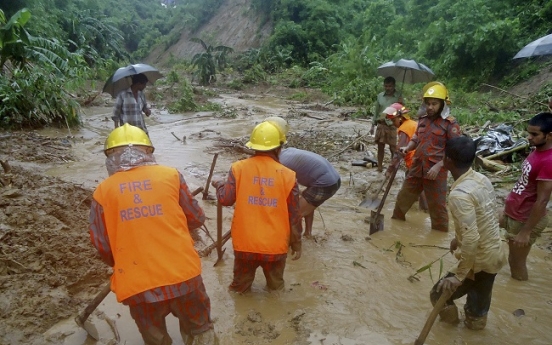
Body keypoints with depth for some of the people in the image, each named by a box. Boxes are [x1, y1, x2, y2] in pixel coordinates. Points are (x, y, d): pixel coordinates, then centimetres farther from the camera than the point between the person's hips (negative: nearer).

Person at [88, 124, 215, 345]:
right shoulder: (170, 176, -4)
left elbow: (102, 247, 1)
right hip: (182, 275, 0)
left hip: (137, 284, 1)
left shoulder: (103, 191, -2)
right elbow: (196, 219, 5)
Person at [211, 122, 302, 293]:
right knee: (276, 288, 24)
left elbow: (225, 199, -8)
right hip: (276, 246, 0)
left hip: (245, 244, 0)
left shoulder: (239, 168, -8)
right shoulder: (287, 175, -8)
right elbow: (294, 216, -3)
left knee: (239, 289, 22)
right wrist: (296, 244, 10)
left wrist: (219, 184, 14)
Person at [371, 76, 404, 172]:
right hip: (381, 125, 3)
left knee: (393, 148, 4)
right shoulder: (380, 96, 4)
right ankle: (379, 167, 20)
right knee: (380, 146, 10)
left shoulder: (398, 97, -5)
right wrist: (373, 125, 10)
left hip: (393, 125, -3)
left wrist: (401, 105, -26)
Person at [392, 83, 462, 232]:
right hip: (416, 167, 7)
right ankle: (396, 221, 38)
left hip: (435, 171, -6)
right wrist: (408, 147, 0)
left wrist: (438, 166, -21)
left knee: (437, 205, 6)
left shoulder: (450, 123, -11)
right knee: (403, 197, 19)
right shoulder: (423, 119, 8)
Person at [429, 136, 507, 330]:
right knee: (479, 296, 30)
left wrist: (459, 275, -22)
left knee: (439, 294, 10)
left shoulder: (459, 194, -30)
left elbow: (471, 239, -32)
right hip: (495, 253, 8)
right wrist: (459, 238, 25)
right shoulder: (482, 179, -2)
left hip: (479, 260, -8)